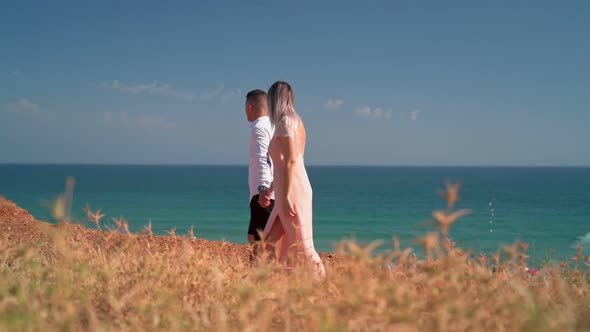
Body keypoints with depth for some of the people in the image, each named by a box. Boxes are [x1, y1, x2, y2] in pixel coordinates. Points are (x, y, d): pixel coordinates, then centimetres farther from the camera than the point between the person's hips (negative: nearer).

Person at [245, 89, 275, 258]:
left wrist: (263, 188, -29)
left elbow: (262, 159, -21)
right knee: (254, 237, 15)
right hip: (274, 192, 9)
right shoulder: (272, 126, 18)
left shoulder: (259, 127, -8)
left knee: (258, 239, -8)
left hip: (264, 194, -9)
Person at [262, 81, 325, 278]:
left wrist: (285, 196, -22)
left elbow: (291, 161, -19)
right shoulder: (296, 122, 17)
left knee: (301, 244, -6)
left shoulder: (285, 122, -11)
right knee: (270, 243, 9)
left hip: (291, 192, -9)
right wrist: (270, 188, 28)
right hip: (295, 189, 9)